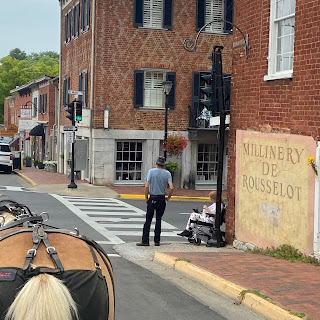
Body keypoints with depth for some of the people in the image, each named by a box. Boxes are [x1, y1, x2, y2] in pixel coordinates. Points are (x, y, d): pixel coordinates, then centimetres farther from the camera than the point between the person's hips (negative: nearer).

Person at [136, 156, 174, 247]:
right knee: (158, 220, 9)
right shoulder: (167, 173, 0)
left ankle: (145, 240, -1)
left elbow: (147, 186, -11)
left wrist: (146, 198, 0)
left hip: (152, 198, -2)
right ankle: (157, 241, 10)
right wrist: (168, 198, 4)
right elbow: (171, 188, -11)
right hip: (162, 199, 2)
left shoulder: (151, 171, -4)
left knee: (148, 220, 1)